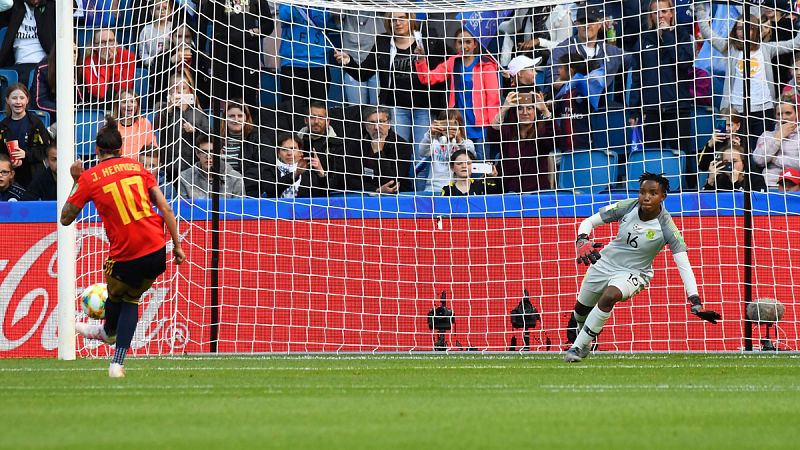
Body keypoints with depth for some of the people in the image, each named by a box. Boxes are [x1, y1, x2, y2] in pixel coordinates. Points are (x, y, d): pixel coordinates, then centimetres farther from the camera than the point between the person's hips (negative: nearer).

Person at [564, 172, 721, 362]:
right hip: (605, 263, 4)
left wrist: (695, 302, -37)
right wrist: (582, 241, -31)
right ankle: (585, 342, 53)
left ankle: (578, 347, -18)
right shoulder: (628, 207, -16)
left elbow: (684, 265, -28)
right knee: (581, 309, 17)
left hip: (634, 272, -4)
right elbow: (589, 222, -8)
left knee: (609, 296, -34)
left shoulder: (666, 227, -24)